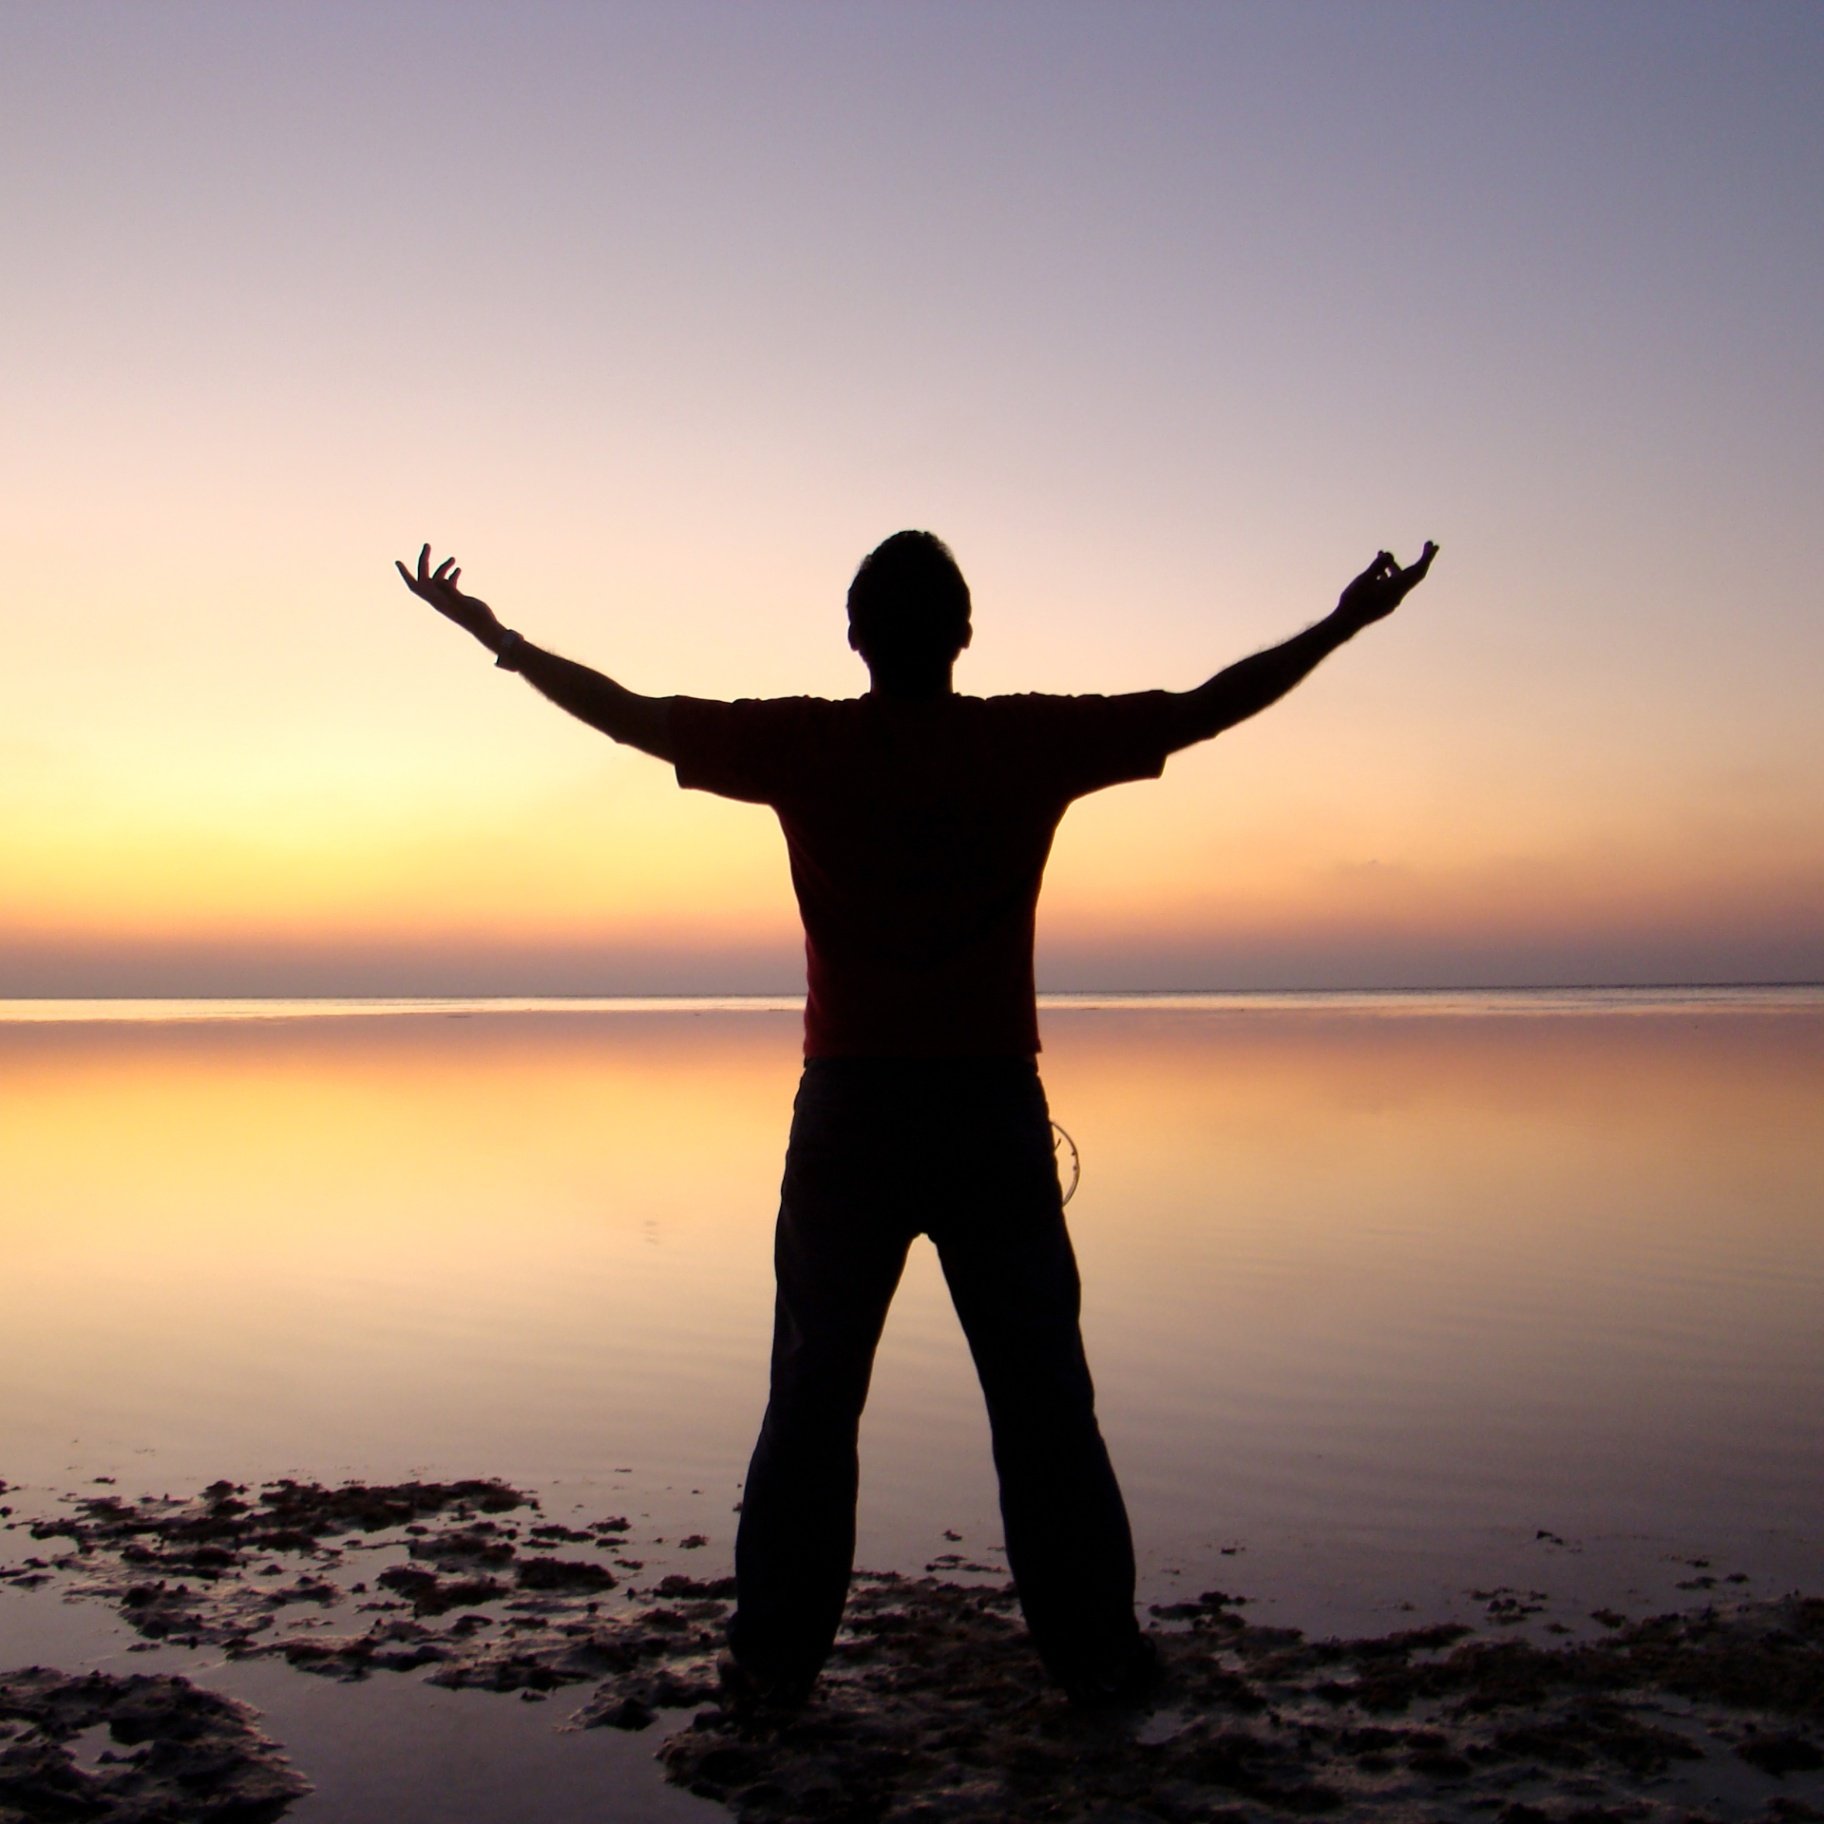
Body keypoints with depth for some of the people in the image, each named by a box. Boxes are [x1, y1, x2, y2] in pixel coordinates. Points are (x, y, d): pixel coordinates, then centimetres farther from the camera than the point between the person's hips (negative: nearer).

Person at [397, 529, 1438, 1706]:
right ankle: (1095, 1650, 15)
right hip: (996, 1111, 0)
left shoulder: (803, 746, -2)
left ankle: (777, 1655, 16)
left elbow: (625, 713, 5)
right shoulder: (1032, 742, -2)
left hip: (850, 1112, 1)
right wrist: (1344, 625, 16)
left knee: (814, 1396, 10)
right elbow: (1208, 708, 5)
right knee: (1042, 1397, 8)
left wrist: (495, 636, 19)